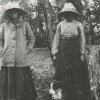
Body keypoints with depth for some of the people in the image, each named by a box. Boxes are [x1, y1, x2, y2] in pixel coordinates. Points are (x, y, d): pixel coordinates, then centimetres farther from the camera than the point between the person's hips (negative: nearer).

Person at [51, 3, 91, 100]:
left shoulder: (78, 24, 2)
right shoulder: (60, 25, 6)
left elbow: (82, 40, 1)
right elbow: (56, 39, 6)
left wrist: (82, 54, -5)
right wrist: (54, 53, 0)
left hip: (75, 51, -1)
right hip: (63, 51, 2)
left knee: (77, 74, 0)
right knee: (64, 73, 3)